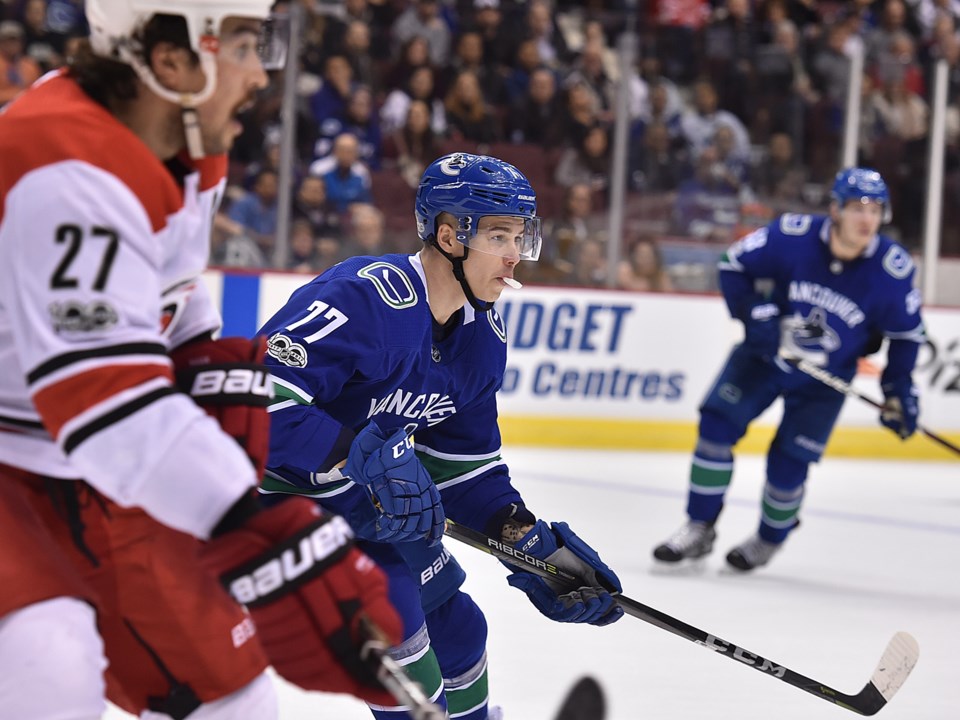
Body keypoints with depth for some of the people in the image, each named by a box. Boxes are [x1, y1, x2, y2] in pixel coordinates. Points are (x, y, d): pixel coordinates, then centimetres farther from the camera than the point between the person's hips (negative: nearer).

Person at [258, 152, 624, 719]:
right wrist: (365, 456, -42)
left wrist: (534, 544, -3)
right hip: (278, 489, -9)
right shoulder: (364, 298, -30)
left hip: (363, 500, 9)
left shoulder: (482, 334, 0)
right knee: (390, 612, -22)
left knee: (457, 628, 12)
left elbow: (465, 463, 8)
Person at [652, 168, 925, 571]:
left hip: (825, 379, -1)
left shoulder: (892, 269, -21)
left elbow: (907, 332, -5)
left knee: (788, 463, -5)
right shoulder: (793, 236, -23)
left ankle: (770, 540, 25)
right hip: (764, 353, 1)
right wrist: (755, 314, -21)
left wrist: (899, 388, -8)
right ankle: (699, 529, 4)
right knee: (717, 423, -11)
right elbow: (734, 265, -9)